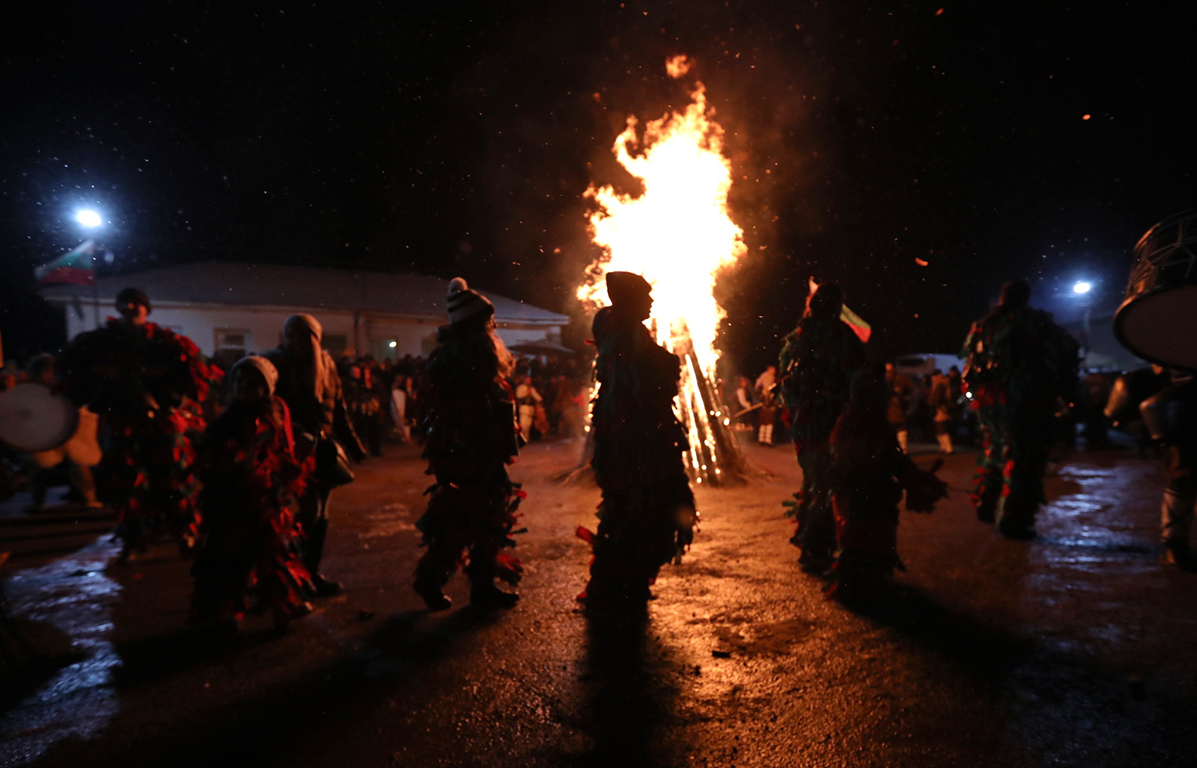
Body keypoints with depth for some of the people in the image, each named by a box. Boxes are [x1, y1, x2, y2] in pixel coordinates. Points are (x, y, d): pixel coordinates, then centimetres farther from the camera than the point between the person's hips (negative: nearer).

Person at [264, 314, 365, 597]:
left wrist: (353, 445, 11)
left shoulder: (325, 364, 9)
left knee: (321, 513, 10)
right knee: (310, 510, -10)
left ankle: (312, 571, 22)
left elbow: (339, 411, 12)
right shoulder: (276, 365, -6)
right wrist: (298, 436, -25)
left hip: (323, 448, 6)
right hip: (294, 449, -5)